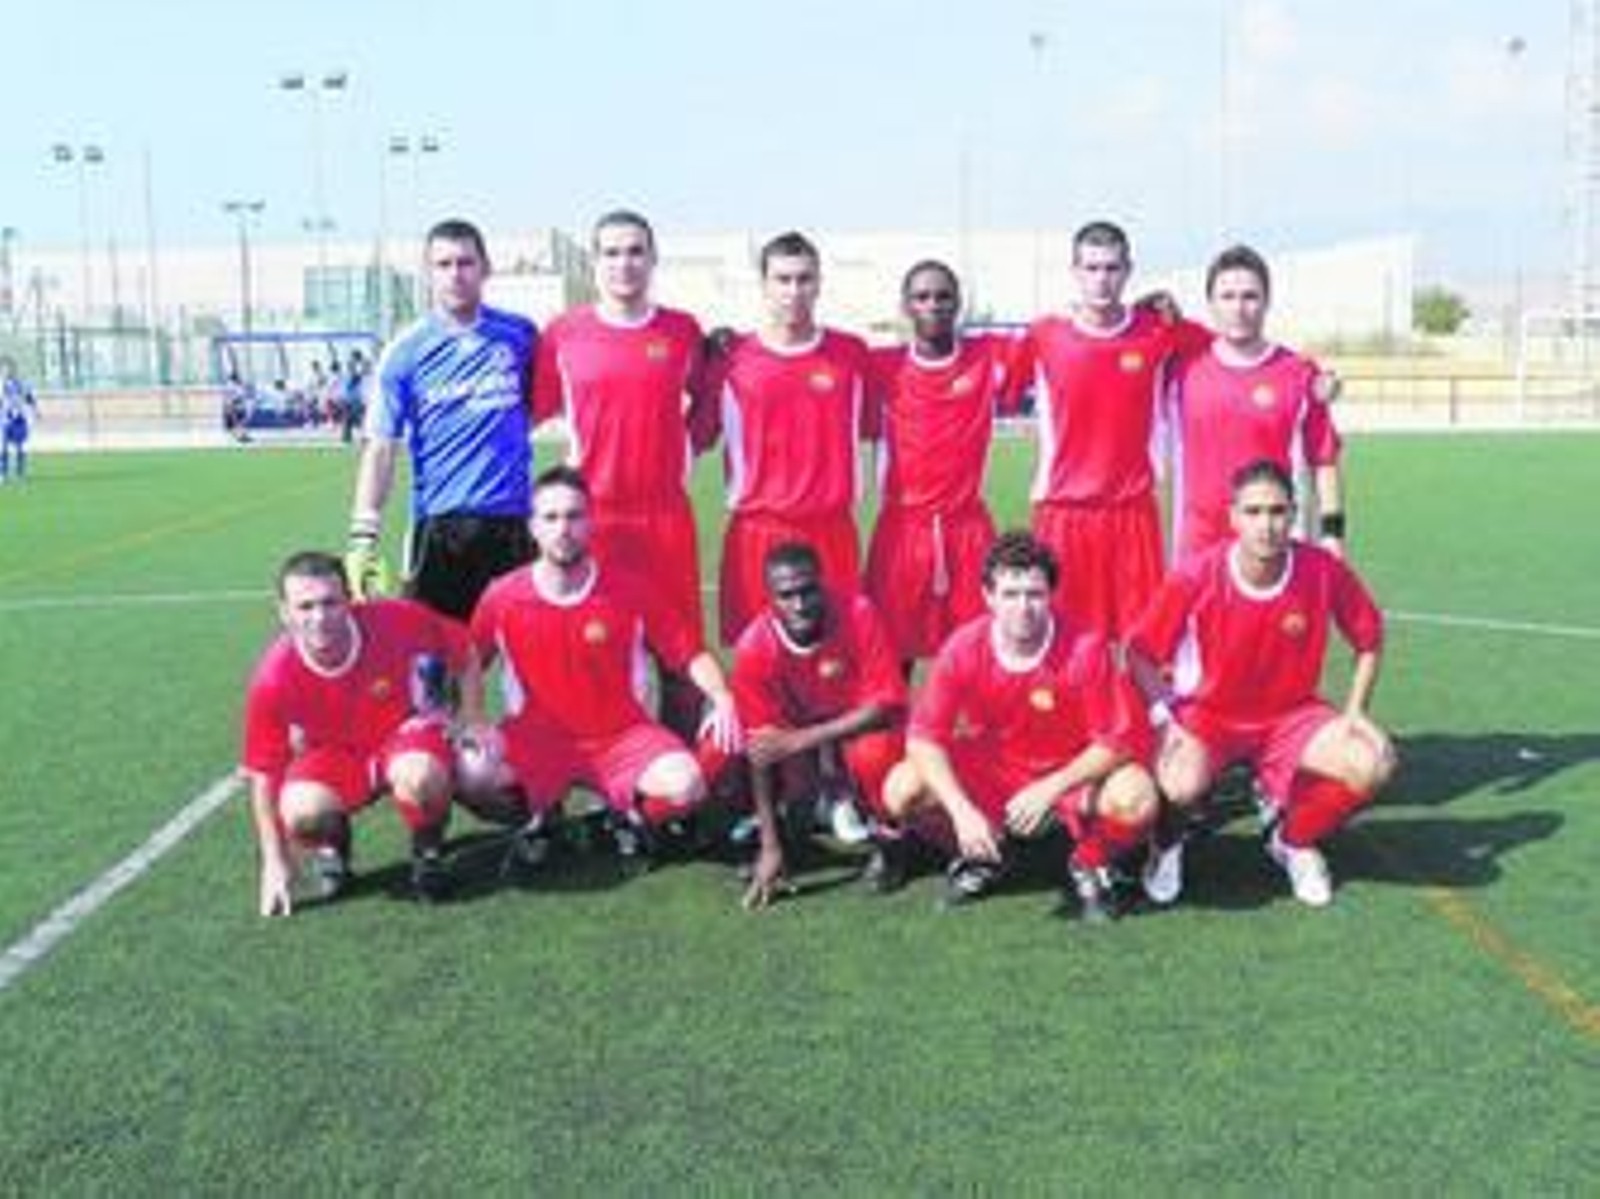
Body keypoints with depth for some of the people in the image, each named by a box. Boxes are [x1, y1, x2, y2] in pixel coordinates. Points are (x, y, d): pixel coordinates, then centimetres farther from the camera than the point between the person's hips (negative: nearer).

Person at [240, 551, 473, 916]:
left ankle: (428, 851, -2)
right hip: (334, 753, 1)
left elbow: (463, 653, -5)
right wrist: (275, 864, -12)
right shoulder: (273, 679, -22)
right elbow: (263, 775, -12)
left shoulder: (396, 621, -25)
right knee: (301, 812, -32)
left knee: (420, 778, -37)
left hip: (405, 735, -1)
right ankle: (332, 845, 7)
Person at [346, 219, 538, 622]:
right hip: (440, 525, -2)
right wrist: (364, 536, -13)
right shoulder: (405, 352, -1)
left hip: (513, 523, 2)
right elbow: (380, 448, -5)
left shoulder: (520, 335, 5)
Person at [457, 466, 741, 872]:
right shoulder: (503, 596, -7)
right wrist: (475, 720, -10)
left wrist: (722, 698, -23)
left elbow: (690, 652, -6)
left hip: (621, 735, 0)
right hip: (538, 738, 1)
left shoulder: (631, 589, -9)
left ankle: (630, 814, 10)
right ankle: (537, 814, 8)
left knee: (686, 786, -28)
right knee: (471, 775, -28)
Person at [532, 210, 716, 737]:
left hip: (667, 511, 1)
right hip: (592, 512, -1)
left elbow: (703, 399, 23)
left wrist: (685, 438, 8)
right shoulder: (563, 333, 3)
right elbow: (537, 408, 9)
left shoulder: (683, 331, 7)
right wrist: (576, 453, 0)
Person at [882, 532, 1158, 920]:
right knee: (902, 791, -21)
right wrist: (962, 810, -29)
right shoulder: (963, 648, -18)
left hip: (1072, 772, -2)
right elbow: (924, 736, -16)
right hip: (990, 770, 2)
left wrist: (1049, 790, -29)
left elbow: (1117, 740, -18)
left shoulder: (1085, 648, -23)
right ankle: (982, 854, 9)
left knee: (1135, 800, -33)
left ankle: (1089, 864, 2)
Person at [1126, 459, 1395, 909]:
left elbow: (1369, 640, 4)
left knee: (1373, 764, -21)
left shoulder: (1325, 571, -15)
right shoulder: (1196, 577, -20)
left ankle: (1294, 839, 10)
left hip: (1290, 715, 3)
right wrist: (1164, 717, -21)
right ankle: (1169, 843, 7)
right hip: (1208, 714, -3)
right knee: (1181, 787, -34)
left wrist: (1354, 712, -5)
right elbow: (1141, 652, -9)